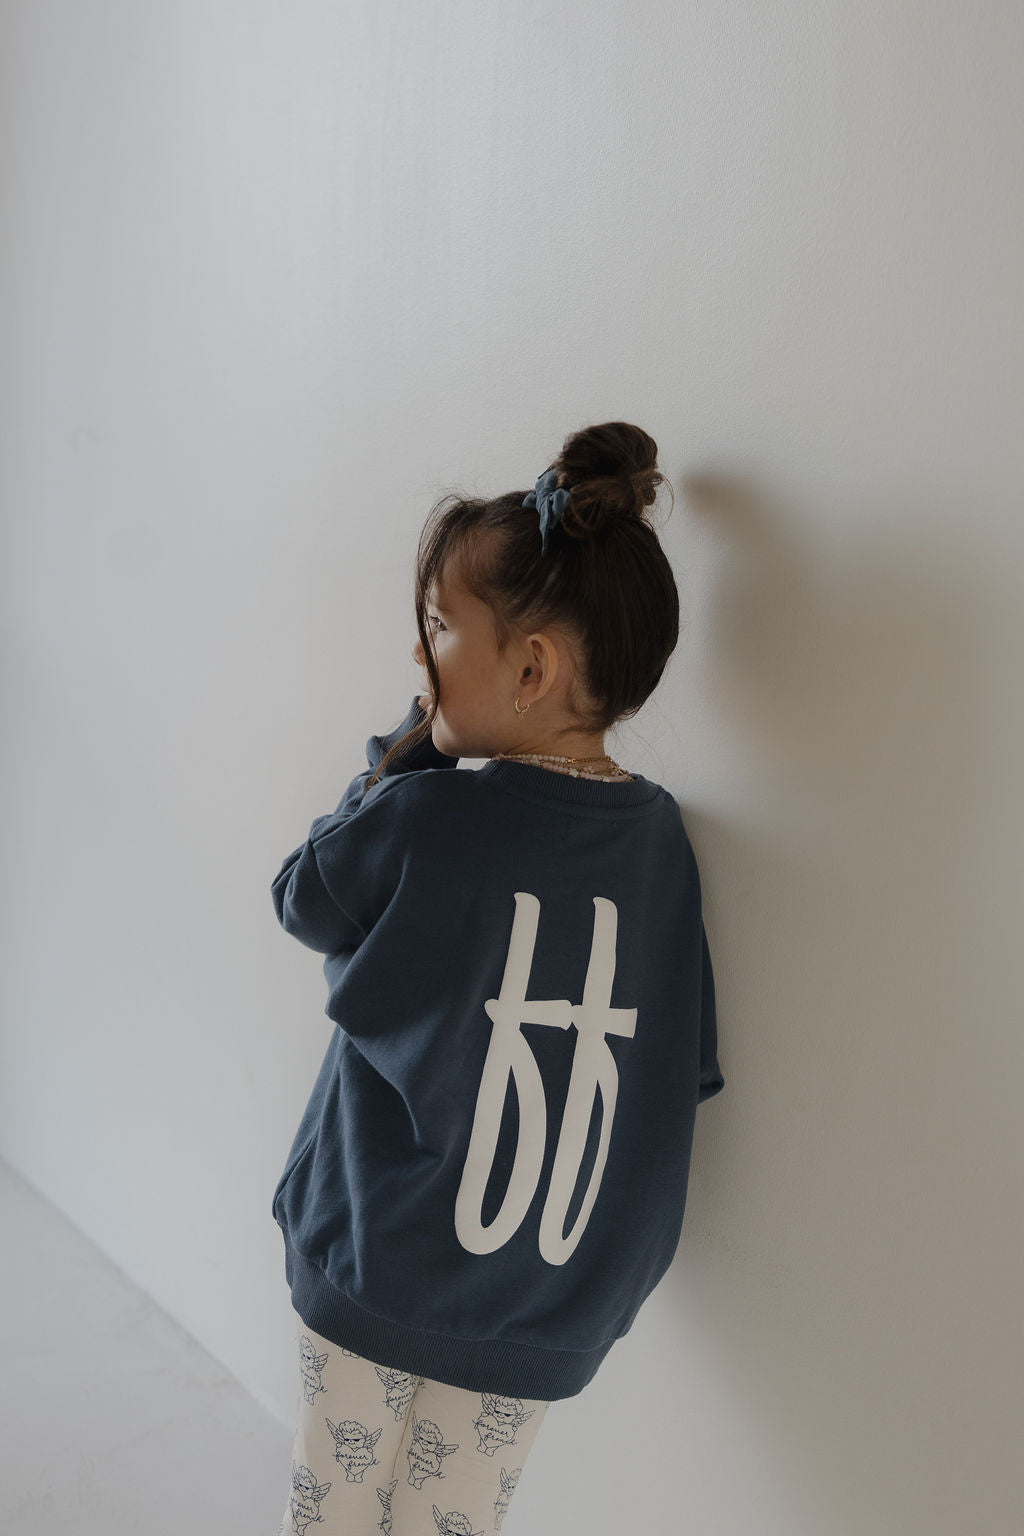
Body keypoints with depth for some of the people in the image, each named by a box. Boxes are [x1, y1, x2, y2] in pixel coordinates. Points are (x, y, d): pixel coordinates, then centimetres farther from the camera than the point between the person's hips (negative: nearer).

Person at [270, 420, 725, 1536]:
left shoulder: (422, 816, -22)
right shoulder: (660, 837, -8)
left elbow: (304, 898, -1)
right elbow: (681, 1074, -1)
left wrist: (408, 744, 2)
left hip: (373, 1277, -4)